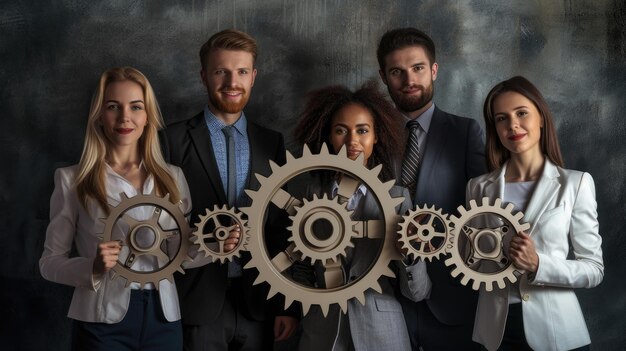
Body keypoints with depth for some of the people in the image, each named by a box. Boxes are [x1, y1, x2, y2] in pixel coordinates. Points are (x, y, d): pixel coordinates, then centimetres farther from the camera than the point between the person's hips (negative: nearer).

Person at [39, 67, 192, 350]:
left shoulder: (172, 177, 6)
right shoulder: (72, 180, -3)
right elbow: (50, 261, -1)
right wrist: (93, 268, -19)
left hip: (163, 317, 3)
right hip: (103, 321, -3)